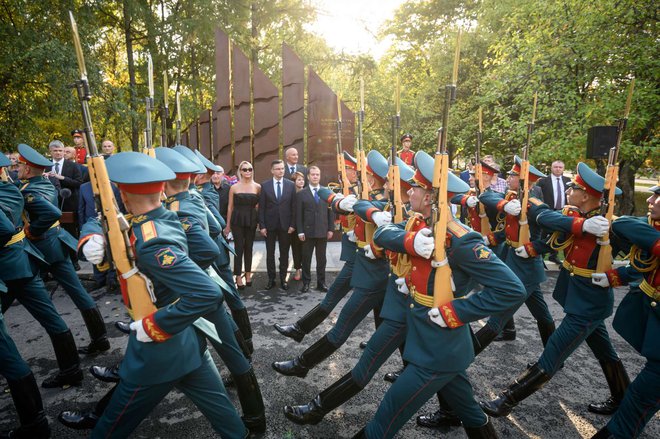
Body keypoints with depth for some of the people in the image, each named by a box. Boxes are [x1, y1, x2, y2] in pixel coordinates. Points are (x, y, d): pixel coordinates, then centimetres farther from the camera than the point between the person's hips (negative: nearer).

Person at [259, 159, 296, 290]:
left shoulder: (291, 185, 1)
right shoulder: (265, 185, 0)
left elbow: (293, 206, 1)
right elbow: (261, 207, -1)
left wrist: (292, 225, -4)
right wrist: (262, 226, -6)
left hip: (285, 224, 0)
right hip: (269, 225, 0)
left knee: (284, 253, 8)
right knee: (270, 253, 9)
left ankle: (283, 278, 20)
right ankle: (271, 279, 21)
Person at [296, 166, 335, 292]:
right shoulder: (301, 194, 2)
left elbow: (331, 212, 6)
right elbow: (298, 215, -1)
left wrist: (330, 229, 0)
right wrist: (300, 231, -7)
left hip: (323, 231, 1)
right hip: (308, 231, -1)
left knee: (321, 258, 9)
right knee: (306, 258, 6)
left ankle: (321, 282, 19)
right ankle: (306, 282, 18)